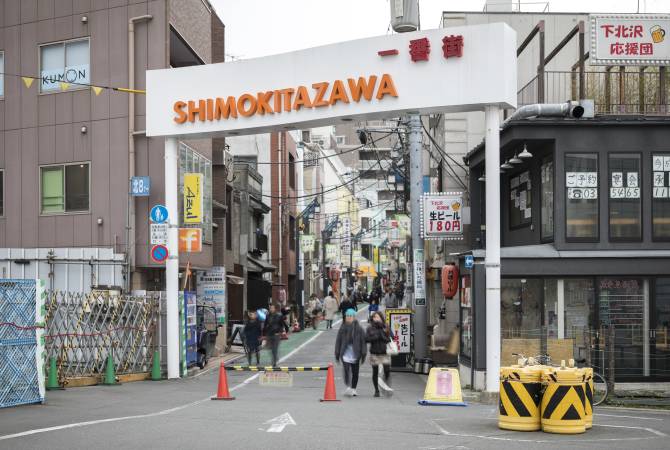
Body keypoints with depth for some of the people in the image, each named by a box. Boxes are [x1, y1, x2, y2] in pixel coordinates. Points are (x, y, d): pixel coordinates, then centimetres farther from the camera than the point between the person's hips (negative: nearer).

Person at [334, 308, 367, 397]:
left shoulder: (359, 329, -1)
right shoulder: (342, 328, 2)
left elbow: (363, 341, 0)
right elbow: (338, 341, 7)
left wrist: (363, 354, -3)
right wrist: (337, 354, 5)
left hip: (355, 354, 1)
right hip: (345, 354, -1)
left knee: (355, 373, 9)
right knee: (347, 370, -18)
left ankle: (353, 389, 22)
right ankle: (348, 387, -19)